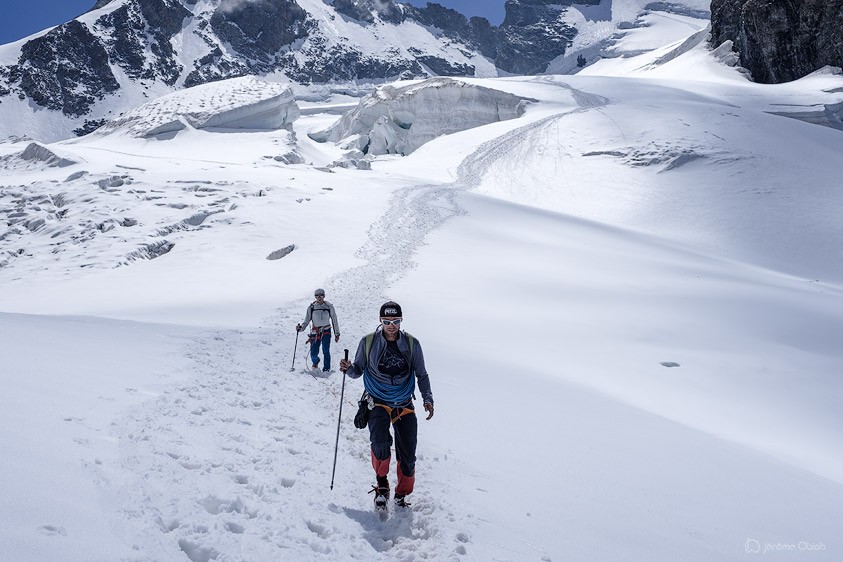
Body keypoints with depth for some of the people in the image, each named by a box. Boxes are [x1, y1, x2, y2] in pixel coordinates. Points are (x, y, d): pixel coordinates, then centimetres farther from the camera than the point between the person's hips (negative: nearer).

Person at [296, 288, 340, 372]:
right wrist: (300, 328, -17)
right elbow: (306, 322, 3)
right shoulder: (311, 307, 0)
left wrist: (337, 334, 10)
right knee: (313, 353, -2)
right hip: (315, 332, 1)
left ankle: (326, 369, -9)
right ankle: (315, 362, 33)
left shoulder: (329, 307, -1)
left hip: (326, 331, -1)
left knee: (326, 351, -17)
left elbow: (334, 320, 7)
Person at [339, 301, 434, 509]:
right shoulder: (368, 342, -2)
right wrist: (348, 368, -17)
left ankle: (402, 495, 22)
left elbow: (421, 375, 8)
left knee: (407, 456, -2)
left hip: (405, 405, 2)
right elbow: (358, 371, 5)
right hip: (379, 404, -1)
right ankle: (381, 482, 1)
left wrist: (427, 398, -4)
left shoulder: (411, 344, 0)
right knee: (380, 443, -26)